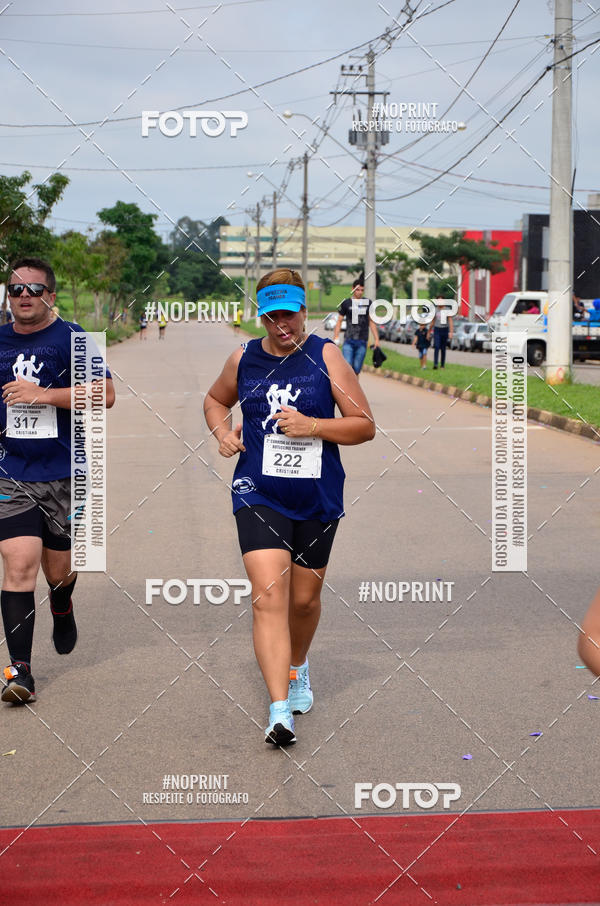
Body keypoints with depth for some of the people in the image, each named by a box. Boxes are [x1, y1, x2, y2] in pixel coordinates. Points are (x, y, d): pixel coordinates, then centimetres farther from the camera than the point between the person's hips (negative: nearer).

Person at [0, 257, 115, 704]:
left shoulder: (71, 338, -5)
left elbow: (105, 394, -14)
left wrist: (44, 395, -20)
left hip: (64, 473, -1)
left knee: (58, 570, 11)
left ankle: (63, 611, 48)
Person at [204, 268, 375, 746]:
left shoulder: (326, 356, -4)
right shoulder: (244, 359, 3)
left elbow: (365, 425, -4)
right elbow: (215, 400, 24)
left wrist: (312, 426, -18)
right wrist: (222, 431, 3)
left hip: (317, 497, 0)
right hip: (258, 494, 0)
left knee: (304, 598, 15)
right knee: (269, 598, -15)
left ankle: (298, 666, 47)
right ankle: (280, 712, -17)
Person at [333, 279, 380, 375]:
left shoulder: (368, 303, 9)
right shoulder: (346, 303, 5)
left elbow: (372, 322, 14)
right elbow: (339, 321, 9)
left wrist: (376, 339, 7)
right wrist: (336, 337, -2)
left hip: (362, 342, 1)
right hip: (349, 341, -1)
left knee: (356, 370, 0)